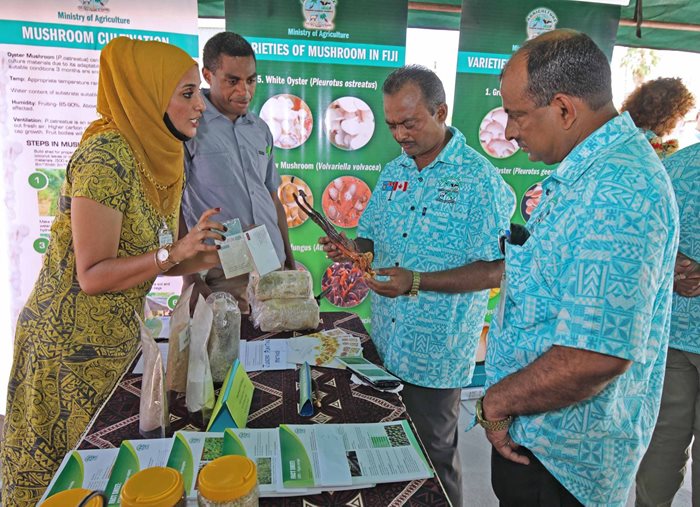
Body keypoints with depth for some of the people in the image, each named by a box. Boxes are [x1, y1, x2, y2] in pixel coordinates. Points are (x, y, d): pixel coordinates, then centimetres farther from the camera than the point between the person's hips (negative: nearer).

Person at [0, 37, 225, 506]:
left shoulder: (160, 157, 4)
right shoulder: (105, 156, -21)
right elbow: (93, 275, -22)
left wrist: (200, 260, -6)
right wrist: (175, 253, -31)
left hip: (119, 340, 7)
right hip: (71, 345, -7)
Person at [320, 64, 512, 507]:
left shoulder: (479, 179, -15)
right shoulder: (394, 172, 6)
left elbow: (495, 268, -17)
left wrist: (419, 281, -27)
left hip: (437, 350, -6)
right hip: (386, 338, 7)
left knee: (433, 454, 13)